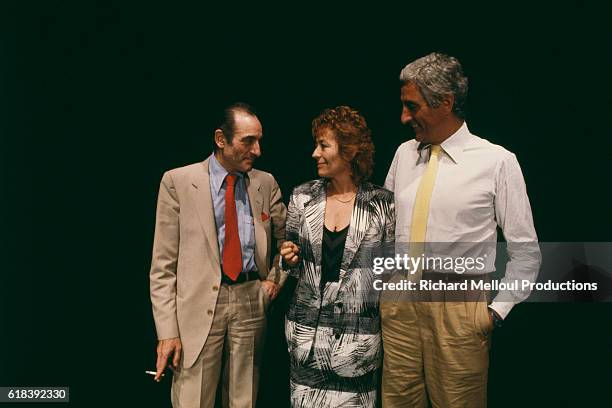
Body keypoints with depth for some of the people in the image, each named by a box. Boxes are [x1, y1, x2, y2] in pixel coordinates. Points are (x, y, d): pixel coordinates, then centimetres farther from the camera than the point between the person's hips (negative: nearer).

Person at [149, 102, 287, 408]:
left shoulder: (266, 183, 6)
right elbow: (163, 264, -4)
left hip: (251, 301, 3)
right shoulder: (177, 181, -3)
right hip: (198, 305, -2)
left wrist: (276, 278, 7)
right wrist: (167, 330, -9)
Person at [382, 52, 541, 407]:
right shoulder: (404, 153, 7)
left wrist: (498, 310, -4)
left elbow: (526, 250, -2)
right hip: (397, 304, 4)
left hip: (459, 308, -4)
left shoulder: (497, 161, -6)